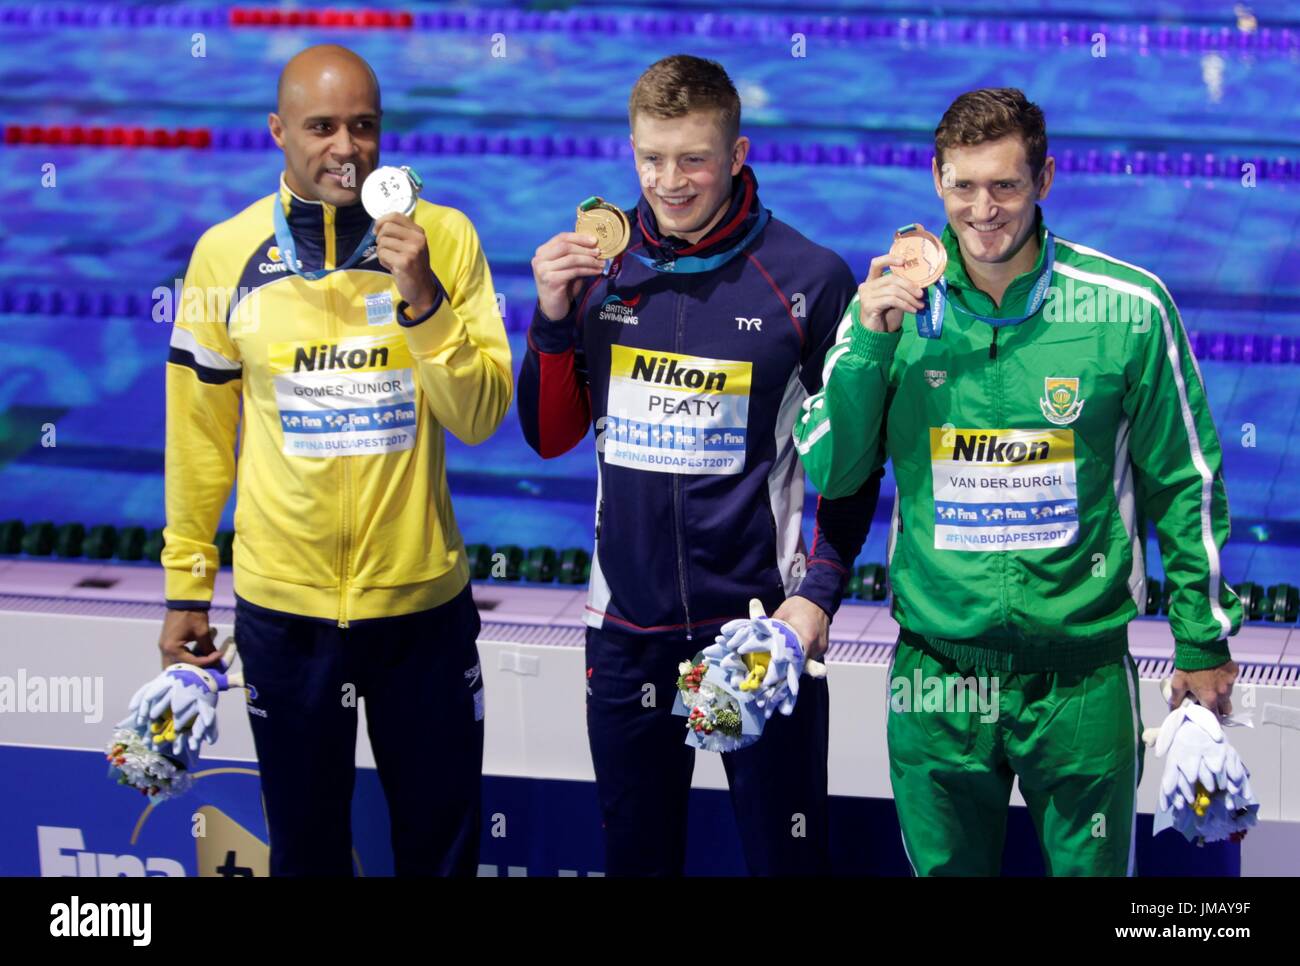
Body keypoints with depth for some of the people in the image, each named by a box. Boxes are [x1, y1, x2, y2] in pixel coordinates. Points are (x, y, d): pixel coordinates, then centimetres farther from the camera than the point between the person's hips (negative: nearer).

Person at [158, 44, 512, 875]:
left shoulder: (446, 239, -6)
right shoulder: (227, 253, -4)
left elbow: (480, 418, -9)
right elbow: (199, 432, 4)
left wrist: (423, 299, -22)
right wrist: (186, 586, 6)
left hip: (423, 596, 0)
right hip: (282, 604, 0)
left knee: (442, 840, 12)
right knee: (305, 844, 14)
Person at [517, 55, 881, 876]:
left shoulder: (810, 278, -8)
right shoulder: (601, 266, 2)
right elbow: (551, 436, 7)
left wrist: (820, 593, -12)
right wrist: (554, 317, -7)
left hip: (761, 623, -3)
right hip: (628, 624, 4)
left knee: (786, 853, 5)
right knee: (636, 853, 16)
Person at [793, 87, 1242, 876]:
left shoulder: (1130, 308, -6)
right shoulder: (892, 305, -1)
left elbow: (1185, 479, 3)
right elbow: (830, 475, -1)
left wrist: (1203, 640, 5)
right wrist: (869, 344, -15)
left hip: (1082, 667, -2)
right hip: (936, 668, 2)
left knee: (1092, 867, 8)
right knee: (945, 868, 14)